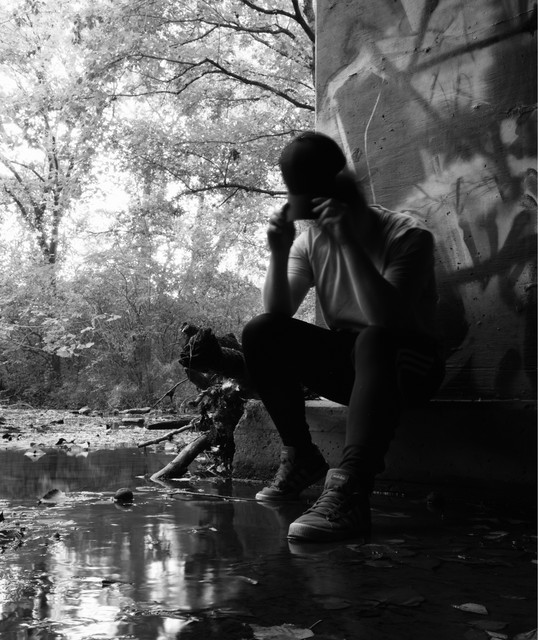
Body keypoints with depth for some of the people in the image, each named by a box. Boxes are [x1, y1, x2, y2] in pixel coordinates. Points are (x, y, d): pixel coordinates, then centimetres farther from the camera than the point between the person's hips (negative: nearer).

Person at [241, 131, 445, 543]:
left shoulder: (407, 236, -15)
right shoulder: (311, 239, 1)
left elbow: (386, 319, -30)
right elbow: (278, 314, -7)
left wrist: (347, 241, -34)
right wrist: (279, 254, -22)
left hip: (409, 363, -5)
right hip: (346, 362, 5)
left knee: (373, 341, -40)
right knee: (260, 333, -16)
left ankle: (349, 495, -50)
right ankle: (301, 459, -7)